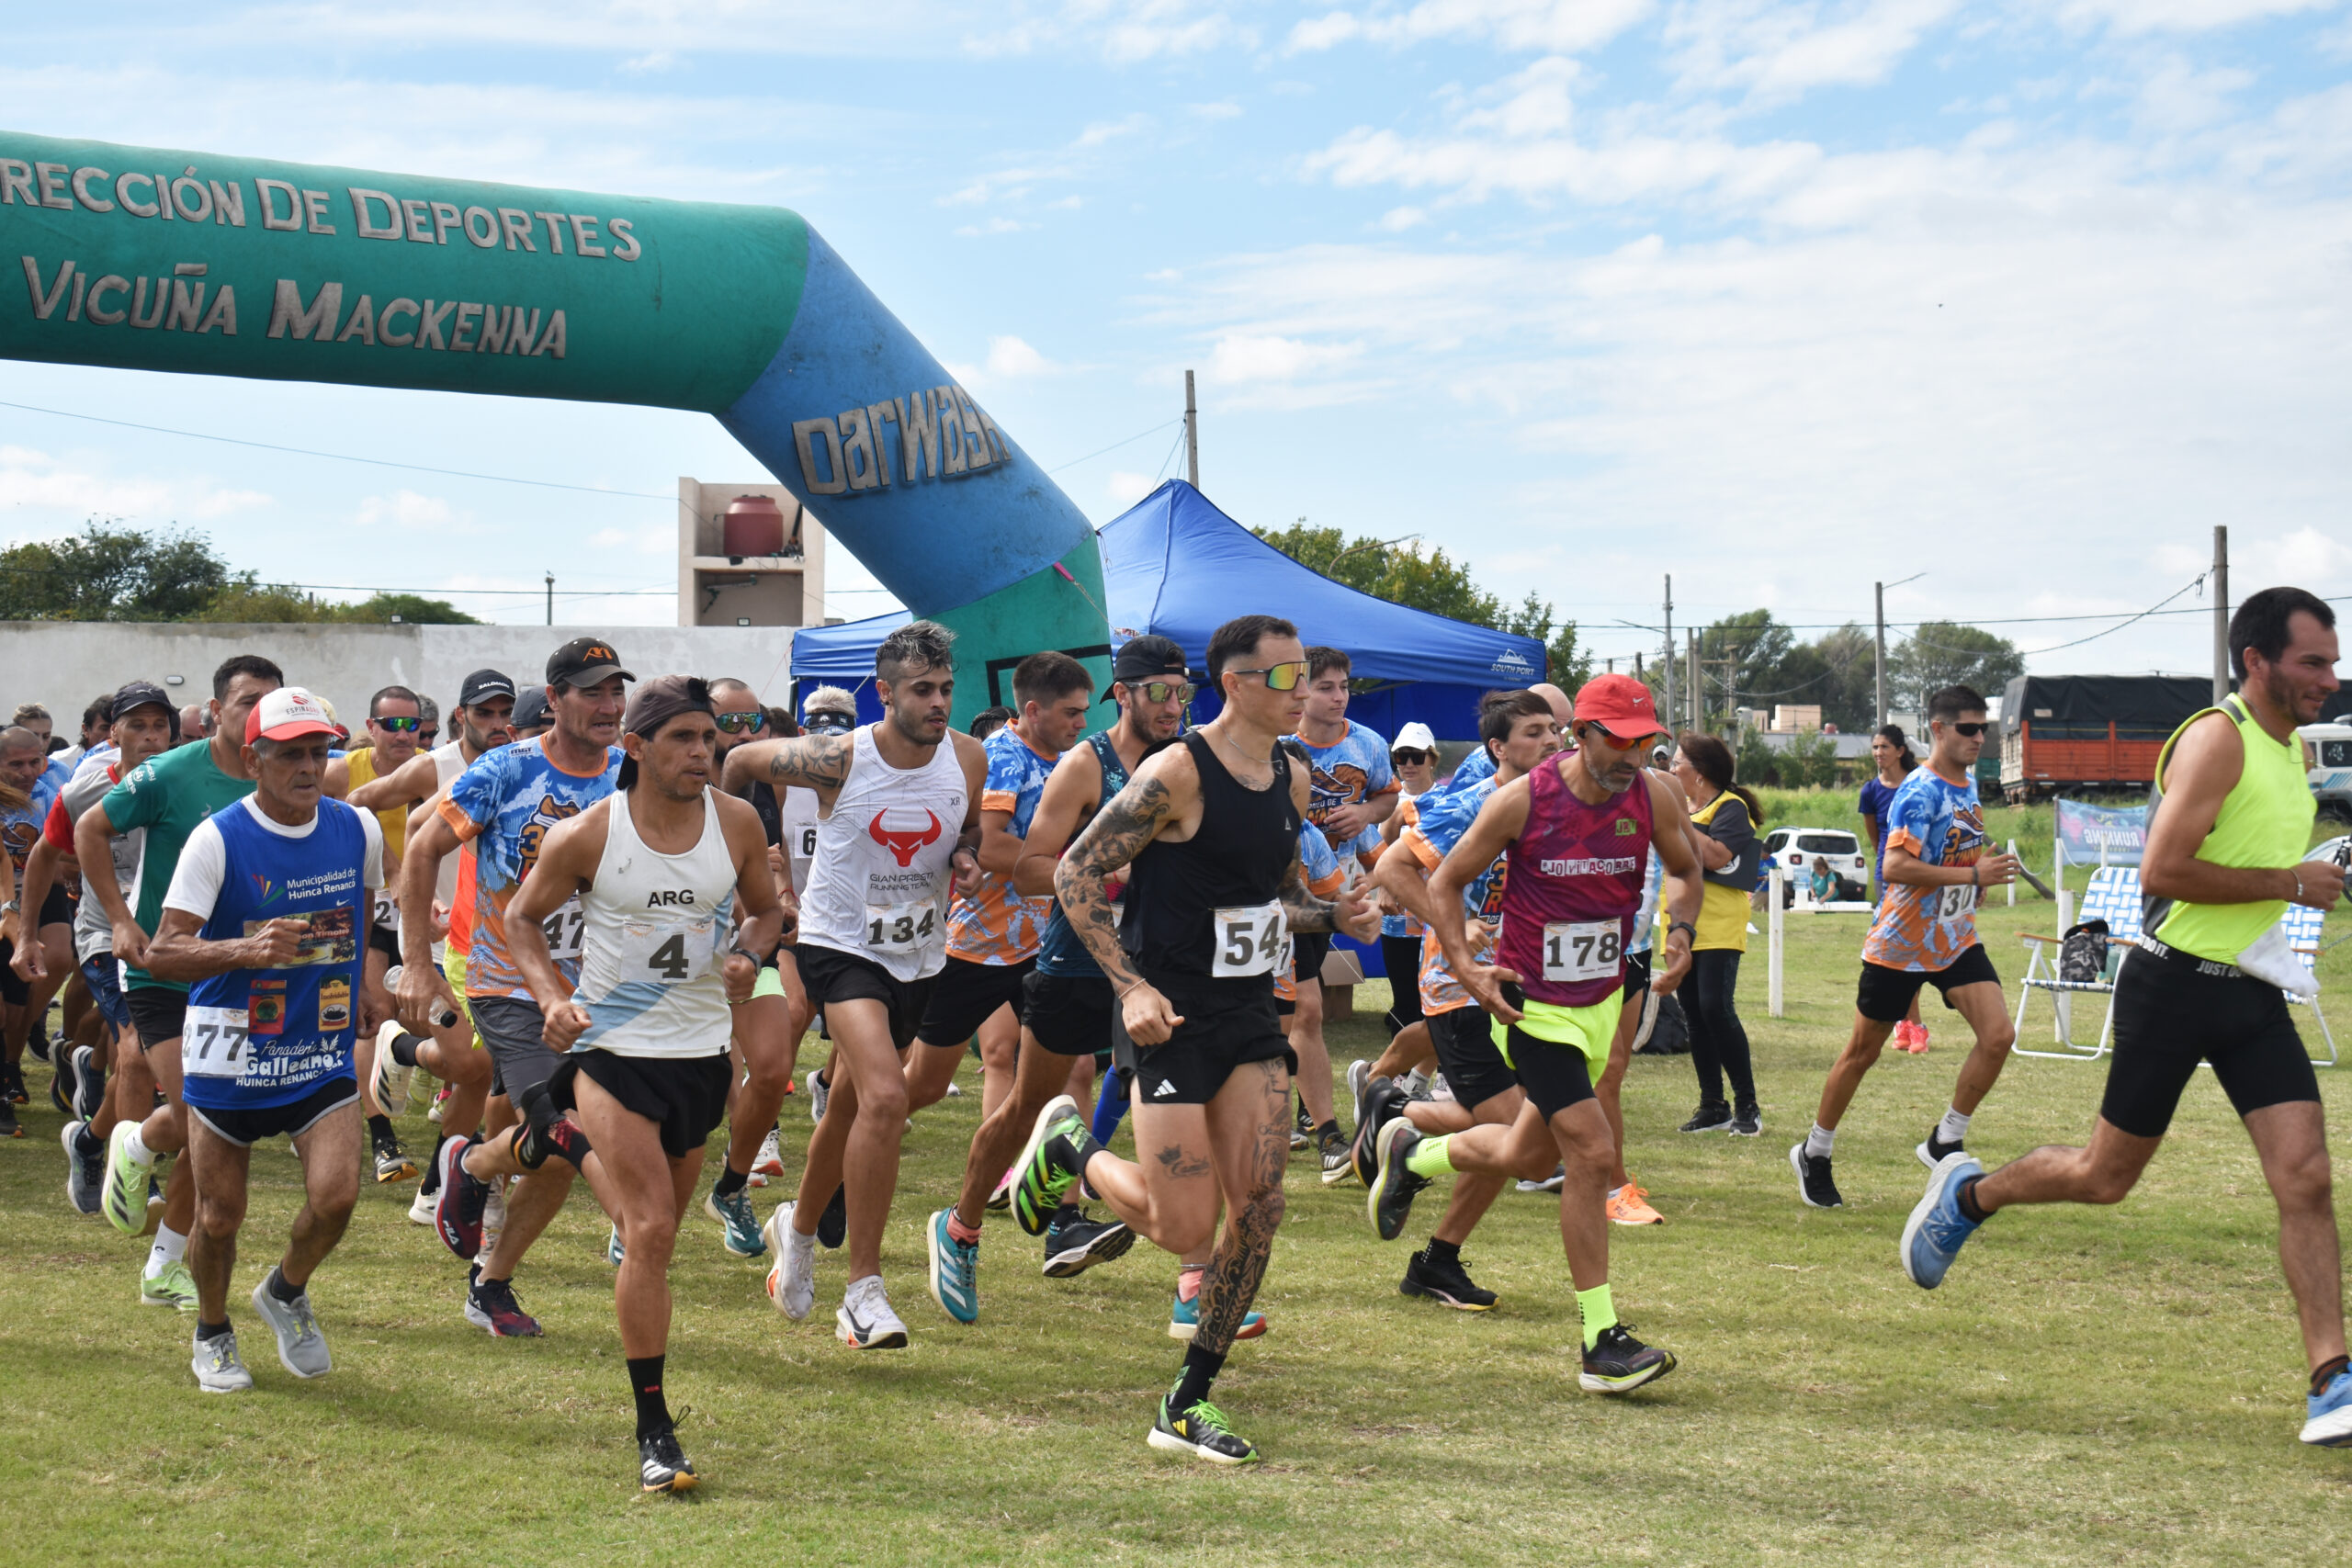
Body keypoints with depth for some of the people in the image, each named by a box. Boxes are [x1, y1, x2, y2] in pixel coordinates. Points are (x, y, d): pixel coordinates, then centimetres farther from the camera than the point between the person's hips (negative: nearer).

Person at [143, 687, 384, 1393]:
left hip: (325, 1053, 2)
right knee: (219, 1218, 5)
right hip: (230, 1055, -2)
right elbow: (161, 952, -19)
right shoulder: (216, 839, -13)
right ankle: (212, 1335, 34)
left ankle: (286, 1293, 17)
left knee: (335, 1195, -15)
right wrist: (246, 949, -34)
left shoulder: (358, 830, 0)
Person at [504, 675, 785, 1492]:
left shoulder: (737, 822, -1)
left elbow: (767, 909, 15)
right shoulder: (585, 836, -9)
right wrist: (554, 998, -10)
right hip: (611, 1051, -4)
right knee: (651, 1232, -15)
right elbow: (522, 918, 6)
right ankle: (654, 1431, -11)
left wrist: (747, 953, -7)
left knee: (655, 1232, 14)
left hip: (700, 1053, 4)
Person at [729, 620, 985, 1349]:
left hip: (917, 954, 5)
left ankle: (799, 1226, 48)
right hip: (840, 945, -5)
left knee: (849, 1106, 20)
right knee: (885, 1096, -25)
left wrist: (966, 861, -7)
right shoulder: (838, 759, -17)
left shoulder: (968, 758, -6)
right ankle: (863, 1293, -19)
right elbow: (740, 761, -1)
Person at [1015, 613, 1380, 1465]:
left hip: (1251, 1015, 7)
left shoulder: (1292, 779, 8)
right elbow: (1076, 873, -13)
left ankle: (1188, 1403, 9)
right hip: (1171, 1017, -7)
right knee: (1183, 1228, -7)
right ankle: (1069, 1148, 24)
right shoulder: (1177, 773, -15)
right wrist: (1131, 986, -20)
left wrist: (1336, 914, 1)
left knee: (1258, 1205, -2)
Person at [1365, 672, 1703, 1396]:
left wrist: (1680, 930, -6)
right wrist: (1468, 969, -18)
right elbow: (1445, 882, -6)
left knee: (1526, 1155, 17)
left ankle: (1412, 1155, 48)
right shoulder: (1523, 800, -17)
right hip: (1532, 1004, -6)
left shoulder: (1653, 798, -6)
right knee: (1592, 1153, -16)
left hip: (1602, 1002, 6)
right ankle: (1601, 1343, -8)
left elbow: (1685, 870, 15)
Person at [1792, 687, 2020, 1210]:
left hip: (1957, 940, 7)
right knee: (1862, 1053, 6)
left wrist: (1981, 877, 11)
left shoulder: (1969, 785, 8)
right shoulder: (1919, 792, -19)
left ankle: (1944, 1144, 3)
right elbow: (1896, 867, -30)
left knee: (1998, 1035, -11)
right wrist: (1973, 876, -29)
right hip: (1900, 945, -7)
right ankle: (1814, 1154, 23)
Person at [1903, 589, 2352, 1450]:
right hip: (2175, 984, -7)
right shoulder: (2217, 738, -13)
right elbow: (2162, 869, -23)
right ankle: (1968, 1192, 32)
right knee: (2106, 1176, 6)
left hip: (2252, 992, 7)